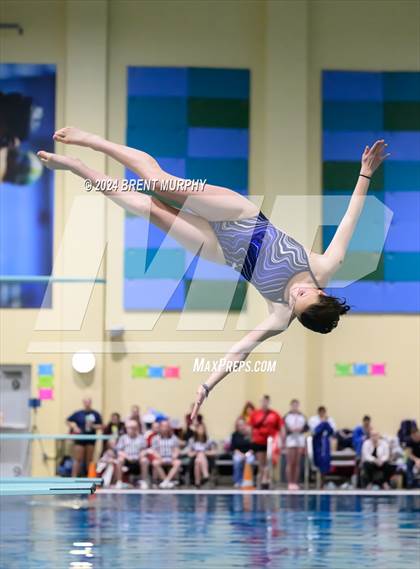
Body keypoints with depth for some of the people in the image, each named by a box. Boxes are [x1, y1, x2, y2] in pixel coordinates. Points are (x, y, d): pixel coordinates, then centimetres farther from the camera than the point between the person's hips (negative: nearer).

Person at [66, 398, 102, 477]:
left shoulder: (96, 414, 2)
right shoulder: (78, 413, 0)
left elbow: (100, 426, 4)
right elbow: (68, 421, 7)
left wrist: (93, 426, -13)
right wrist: (74, 427, -8)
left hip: (91, 440, 2)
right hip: (80, 439, -2)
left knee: (89, 459, 7)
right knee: (77, 459, -6)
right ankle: (74, 477, -6)